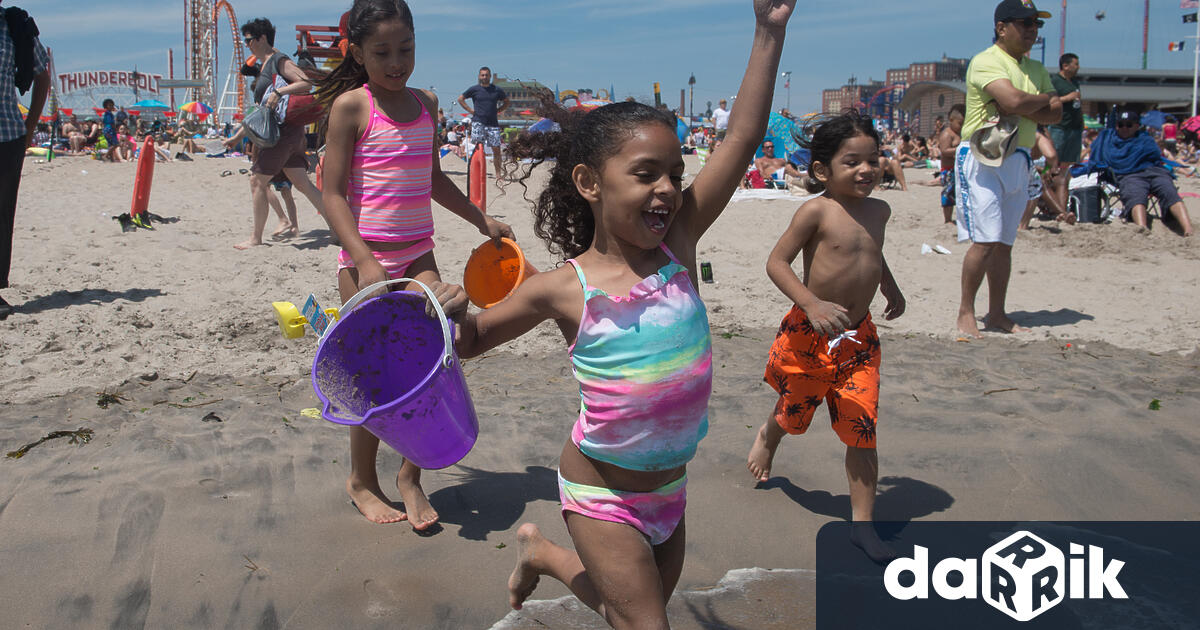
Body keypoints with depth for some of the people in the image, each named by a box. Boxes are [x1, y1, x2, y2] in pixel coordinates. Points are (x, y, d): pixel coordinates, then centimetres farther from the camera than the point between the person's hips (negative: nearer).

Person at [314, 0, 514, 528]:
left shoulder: (426, 104, 11)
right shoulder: (351, 105, -7)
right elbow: (334, 194, -11)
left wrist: (481, 219, 25)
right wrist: (364, 261, -22)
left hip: (417, 253, 5)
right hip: (365, 258, -5)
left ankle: (410, 474, 11)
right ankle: (362, 480, 24)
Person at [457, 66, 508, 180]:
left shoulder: (497, 89, 8)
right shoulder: (474, 89, 4)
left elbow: (506, 102, 22)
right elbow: (460, 99, 12)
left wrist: (497, 111, 7)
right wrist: (470, 110, 3)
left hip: (493, 123, 2)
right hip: (478, 122, -1)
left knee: (496, 149, -1)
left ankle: (498, 174, 7)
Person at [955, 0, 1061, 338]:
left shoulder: (1036, 69, 17)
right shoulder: (986, 61, -8)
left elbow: (1055, 114, 6)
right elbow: (1014, 101, -23)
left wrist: (1021, 108, -11)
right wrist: (1045, 99, -3)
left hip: (1018, 161, 7)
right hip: (982, 158, -7)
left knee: (1005, 242, 9)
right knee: (985, 240, -13)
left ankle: (996, 313, 16)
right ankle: (965, 312, -3)